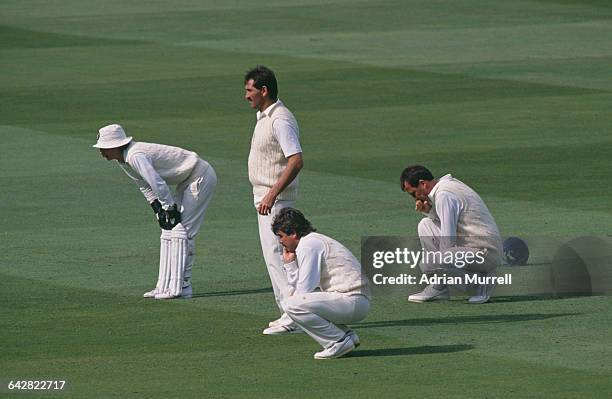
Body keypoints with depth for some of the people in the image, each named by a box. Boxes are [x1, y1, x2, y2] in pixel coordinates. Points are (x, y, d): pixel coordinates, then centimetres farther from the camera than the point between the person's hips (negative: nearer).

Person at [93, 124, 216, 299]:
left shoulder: (136, 156, -28)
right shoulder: (123, 160, 4)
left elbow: (158, 184, -32)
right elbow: (145, 185, 14)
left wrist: (171, 209, -22)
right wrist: (158, 209, 4)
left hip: (201, 177, -10)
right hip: (186, 181, 10)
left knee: (182, 230, -14)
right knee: (168, 230, 9)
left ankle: (182, 286, -13)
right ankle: (165, 286, 12)